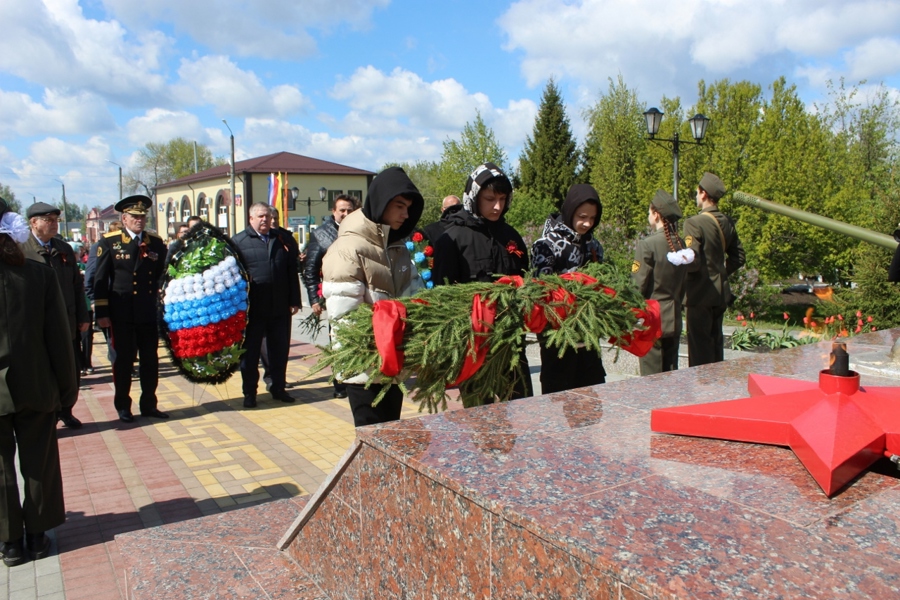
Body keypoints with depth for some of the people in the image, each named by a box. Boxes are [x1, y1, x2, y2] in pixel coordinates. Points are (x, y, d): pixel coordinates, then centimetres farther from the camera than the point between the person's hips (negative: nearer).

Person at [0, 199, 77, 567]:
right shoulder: (40, 274, -8)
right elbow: (58, 338, -5)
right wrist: (67, 385, 4)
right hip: (36, 388, 1)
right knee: (38, 462, 13)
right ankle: (37, 536, 24)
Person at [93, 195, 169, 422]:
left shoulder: (156, 242, 7)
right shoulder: (109, 242, 0)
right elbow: (100, 280, -2)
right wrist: (101, 312, -6)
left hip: (149, 312, 3)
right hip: (122, 314, -2)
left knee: (150, 360, 8)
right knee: (123, 360, 7)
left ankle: (149, 405, 20)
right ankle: (123, 406, 20)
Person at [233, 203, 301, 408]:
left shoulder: (283, 240, 10)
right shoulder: (239, 241, 1)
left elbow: (292, 273, 9)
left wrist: (294, 301, 4)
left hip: (280, 307, 3)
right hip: (252, 308, -2)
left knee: (280, 350, 10)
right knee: (250, 352, 7)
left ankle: (278, 388, 24)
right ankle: (249, 392, 18)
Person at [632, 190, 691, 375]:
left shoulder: (647, 245, -15)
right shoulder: (681, 244, 4)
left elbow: (638, 285, -14)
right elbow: (683, 284, 12)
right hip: (674, 319, 6)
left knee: (652, 376, 0)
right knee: (671, 373, 13)